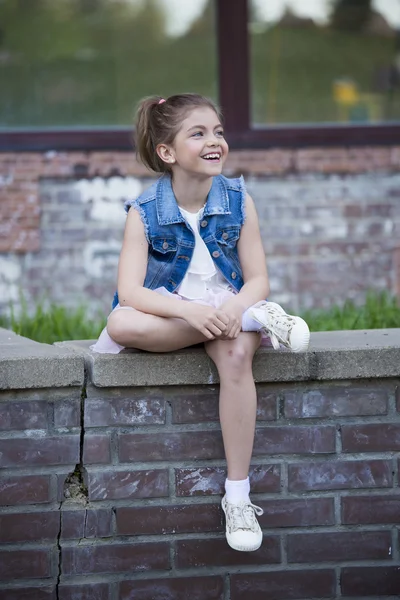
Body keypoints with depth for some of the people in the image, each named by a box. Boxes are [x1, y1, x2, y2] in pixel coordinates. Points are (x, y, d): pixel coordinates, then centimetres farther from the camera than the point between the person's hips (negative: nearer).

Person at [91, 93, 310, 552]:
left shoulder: (237, 201, -4)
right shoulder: (145, 212, -9)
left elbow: (258, 279, -4)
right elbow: (130, 291, -18)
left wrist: (233, 308, -28)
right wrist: (192, 311, -35)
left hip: (227, 307, 0)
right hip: (168, 313, 0)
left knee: (236, 353, -35)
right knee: (121, 324, -35)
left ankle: (238, 495, -28)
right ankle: (258, 320, -27)